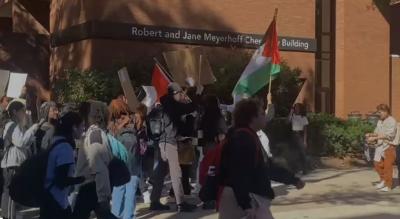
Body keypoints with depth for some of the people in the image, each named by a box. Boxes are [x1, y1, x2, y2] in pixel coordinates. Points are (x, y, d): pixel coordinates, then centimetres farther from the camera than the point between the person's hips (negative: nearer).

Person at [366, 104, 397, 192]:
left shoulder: (392, 121, -12)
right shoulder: (380, 121, 13)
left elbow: (388, 135, -20)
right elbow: (376, 132, 15)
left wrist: (374, 138, -24)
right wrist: (370, 135, -7)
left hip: (388, 146, -7)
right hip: (380, 146, 7)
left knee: (387, 166, -1)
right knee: (377, 164, 12)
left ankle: (388, 185, 10)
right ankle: (383, 180, 34)